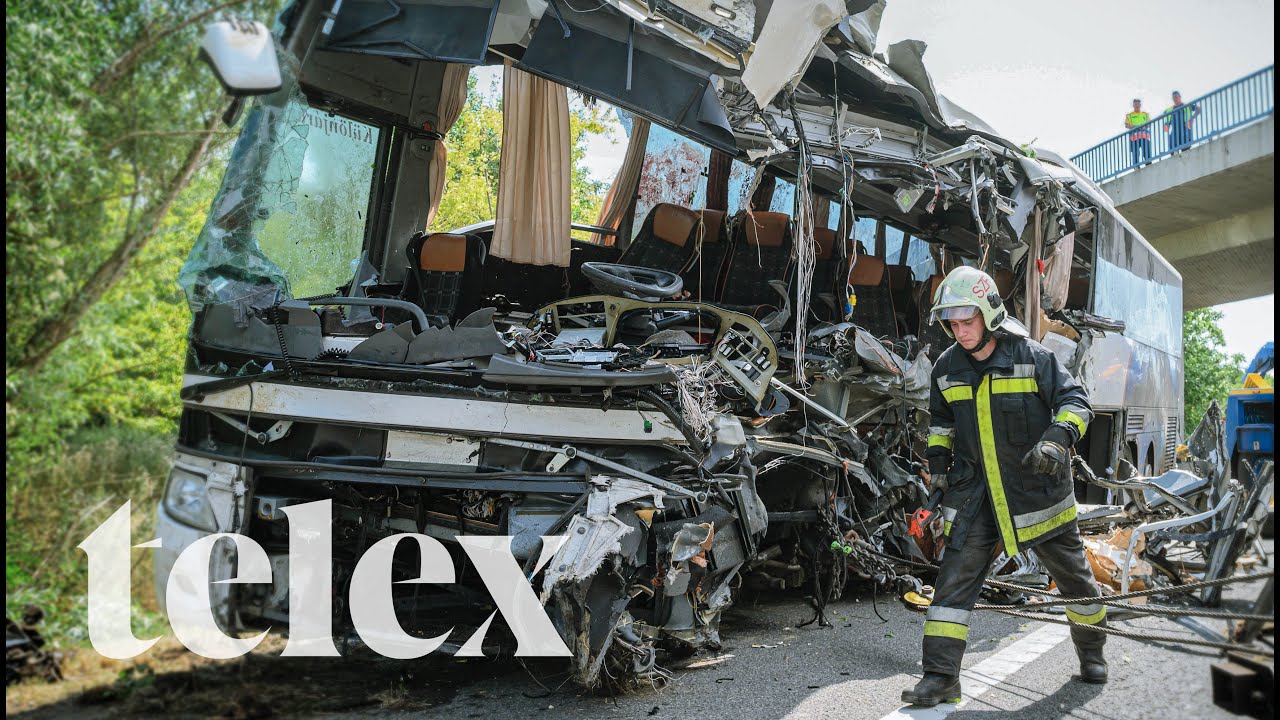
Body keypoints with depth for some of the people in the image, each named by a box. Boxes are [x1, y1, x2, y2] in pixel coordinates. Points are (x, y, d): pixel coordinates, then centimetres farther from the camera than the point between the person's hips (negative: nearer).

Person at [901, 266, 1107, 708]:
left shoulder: (1032, 357, -10)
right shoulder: (947, 369, 2)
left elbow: (1075, 401, -9)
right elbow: (941, 420, 18)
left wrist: (1059, 438, -27)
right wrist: (937, 460, 5)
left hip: (1036, 486, -2)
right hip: (974, 493, 2)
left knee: (1073, 575, 15)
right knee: (954, 579, -7)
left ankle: (1092, 654, 39)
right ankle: (940, 678, -4)